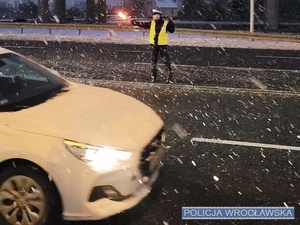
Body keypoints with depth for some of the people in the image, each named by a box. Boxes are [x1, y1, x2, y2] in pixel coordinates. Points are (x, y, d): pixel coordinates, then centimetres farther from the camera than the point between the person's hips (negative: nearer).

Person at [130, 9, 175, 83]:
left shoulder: (165, 23, -5)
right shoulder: (151, 23, 4)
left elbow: (172, 30, -9)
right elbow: (143, 25, 2)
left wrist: (171, 22, -21)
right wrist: (135, 23, -7)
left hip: (162, 45, -3)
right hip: (153, 44, 3)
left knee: (167, 61, -4)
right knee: (153, 61, 8)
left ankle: (170, 77, 0)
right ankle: (153, 77, 19)